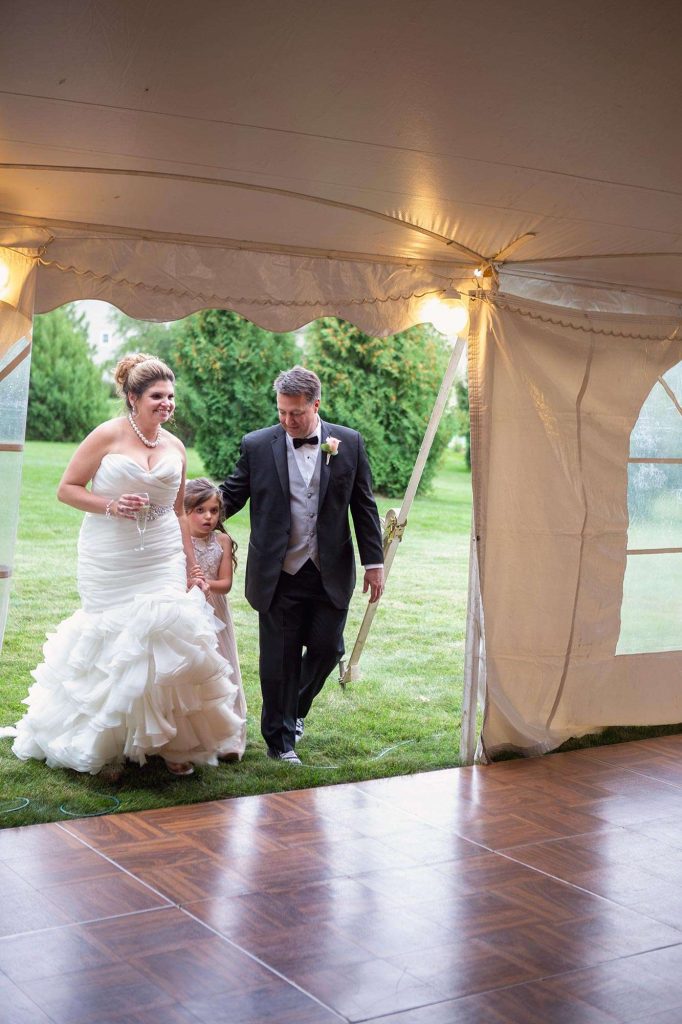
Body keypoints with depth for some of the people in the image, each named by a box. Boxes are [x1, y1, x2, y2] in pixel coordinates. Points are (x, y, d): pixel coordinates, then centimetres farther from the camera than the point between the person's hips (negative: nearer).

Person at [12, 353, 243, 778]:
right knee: (111, 646, 3)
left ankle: (173, 742, 6)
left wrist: (191, 572, 13)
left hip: (163, 562, 3)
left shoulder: (176, 447, 7)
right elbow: (67, 488, -4)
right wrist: (111, 506, -19)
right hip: (109, 563, -3)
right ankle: (106, 745, 21)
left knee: (166, 639, -7)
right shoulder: (108, 436, -7)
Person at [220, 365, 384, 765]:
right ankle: (281, 739, 20)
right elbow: (230, 496, 3)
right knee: (280, 658, 4)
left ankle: (295, 709, 35)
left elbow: (364, 506, 6)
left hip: (331, 574, 1)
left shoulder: (349, 443, 2)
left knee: (327, 648, 6)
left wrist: (375, 562, 4)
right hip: (279, 575, -1)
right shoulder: (257, 445, -1)